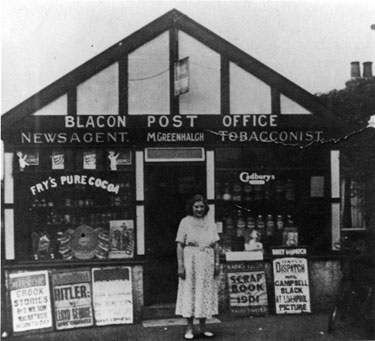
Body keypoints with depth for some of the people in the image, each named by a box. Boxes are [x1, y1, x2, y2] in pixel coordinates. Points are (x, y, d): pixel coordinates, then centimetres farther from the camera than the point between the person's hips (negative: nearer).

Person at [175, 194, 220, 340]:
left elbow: (216, 245, 9)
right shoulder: (185, 222, -2)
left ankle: (202, 326, 20)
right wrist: (180, 265, -11)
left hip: (207, 263, 4)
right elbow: (180, 245, -5)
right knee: (189, 293, 1)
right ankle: (189, 328, 11)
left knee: (206, 293, 8)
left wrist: (217, 263, 2)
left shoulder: (211, 223, 9)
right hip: (190, 261, -3)